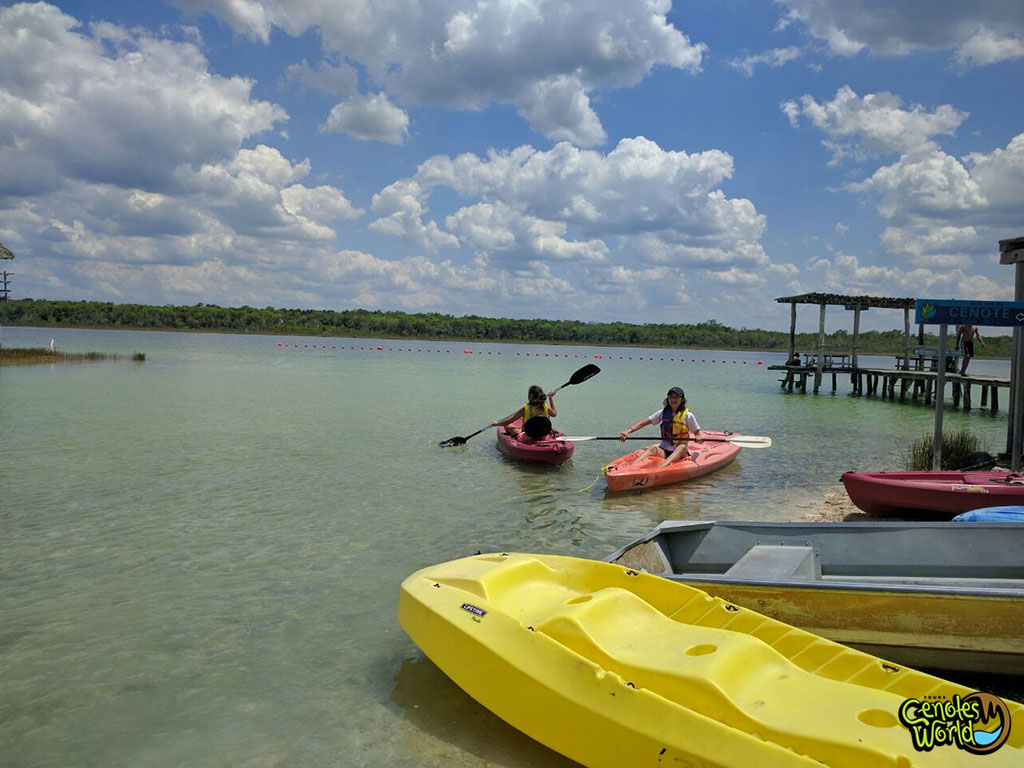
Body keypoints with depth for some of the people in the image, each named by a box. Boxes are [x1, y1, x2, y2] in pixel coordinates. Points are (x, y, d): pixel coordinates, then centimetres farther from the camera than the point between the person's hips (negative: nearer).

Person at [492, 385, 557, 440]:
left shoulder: (525, 409, -19)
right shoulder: (546, 407, -11)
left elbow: (507, 422, -12)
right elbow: (554, 414, 14)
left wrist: (496, 423, 7)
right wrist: (551, 397, 20)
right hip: (543, 436, 4)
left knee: (507, 426, 13)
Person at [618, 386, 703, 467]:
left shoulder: (688, 415, -1)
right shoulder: (663, 413, 6)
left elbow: (697, 433, 0)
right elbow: (642, 424, 2)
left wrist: (698, 438, -25)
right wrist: (628, 431, -12)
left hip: (680, 452, -2)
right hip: (664, 450, 2)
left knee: (682, 447, -34)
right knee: (653, 448, -27)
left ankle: (662, 467, -61)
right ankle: (632, 465, -53)